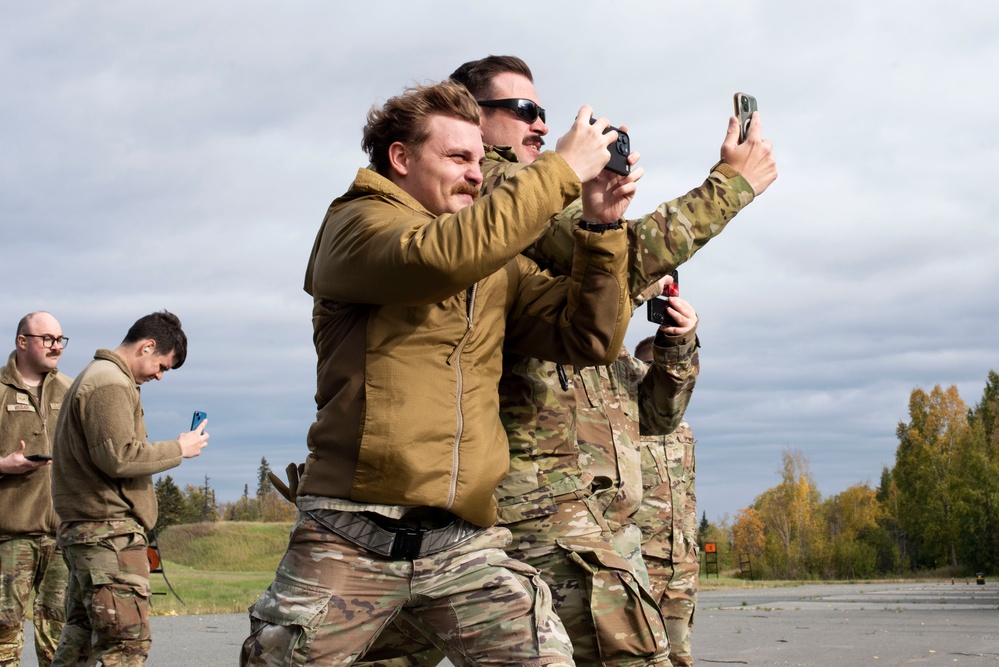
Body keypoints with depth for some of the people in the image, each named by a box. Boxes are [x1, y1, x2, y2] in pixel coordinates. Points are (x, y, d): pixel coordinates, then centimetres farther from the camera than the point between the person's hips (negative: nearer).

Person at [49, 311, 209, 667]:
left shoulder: (94, 377, 22)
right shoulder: (111, 384, -12)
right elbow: (119, 456, -21)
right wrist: (178, 449, -10)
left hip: (82, 530, 11)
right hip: (110, 531, -11)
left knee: (81, 637, 14)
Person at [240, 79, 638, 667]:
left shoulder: (497, 262, 19)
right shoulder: (355, 224, 3)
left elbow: (590, 338, 13)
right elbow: (441, 257, -19)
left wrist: (601, 230, -1)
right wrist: (562, 170, -13)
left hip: (464, 540, 4)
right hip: (353, 534, -4)